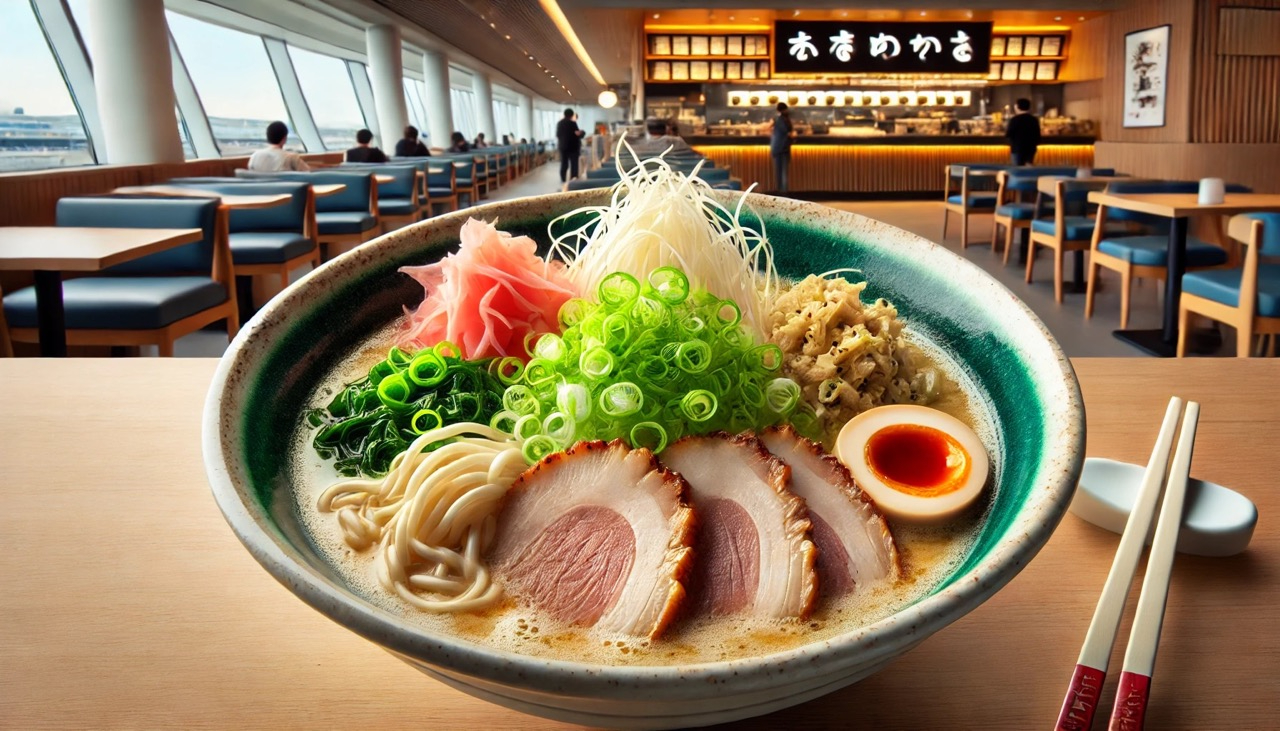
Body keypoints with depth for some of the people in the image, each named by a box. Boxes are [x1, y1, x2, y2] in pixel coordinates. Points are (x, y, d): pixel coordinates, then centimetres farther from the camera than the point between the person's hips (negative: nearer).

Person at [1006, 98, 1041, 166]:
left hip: (1017, 148, -5)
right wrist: (1035, 144, 22)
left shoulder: (1015, 119, -11)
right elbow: (1037, 134, 9)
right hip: (1030, 148, 5)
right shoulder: (1034, 119, 6)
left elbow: (1007, 134, -10)